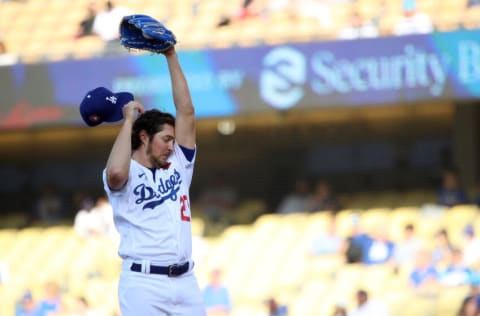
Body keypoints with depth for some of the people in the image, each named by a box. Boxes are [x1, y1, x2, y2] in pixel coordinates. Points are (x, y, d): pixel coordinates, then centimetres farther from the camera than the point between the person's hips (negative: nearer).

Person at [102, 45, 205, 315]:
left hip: (186, 281, 6)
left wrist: (171, 57, 11)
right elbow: (116, 173, -25)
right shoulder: (128, 175, 1)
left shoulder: (178, 164, 18)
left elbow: (186, 112, 13)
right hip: (144, 282, -6)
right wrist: (128, 121, -12)